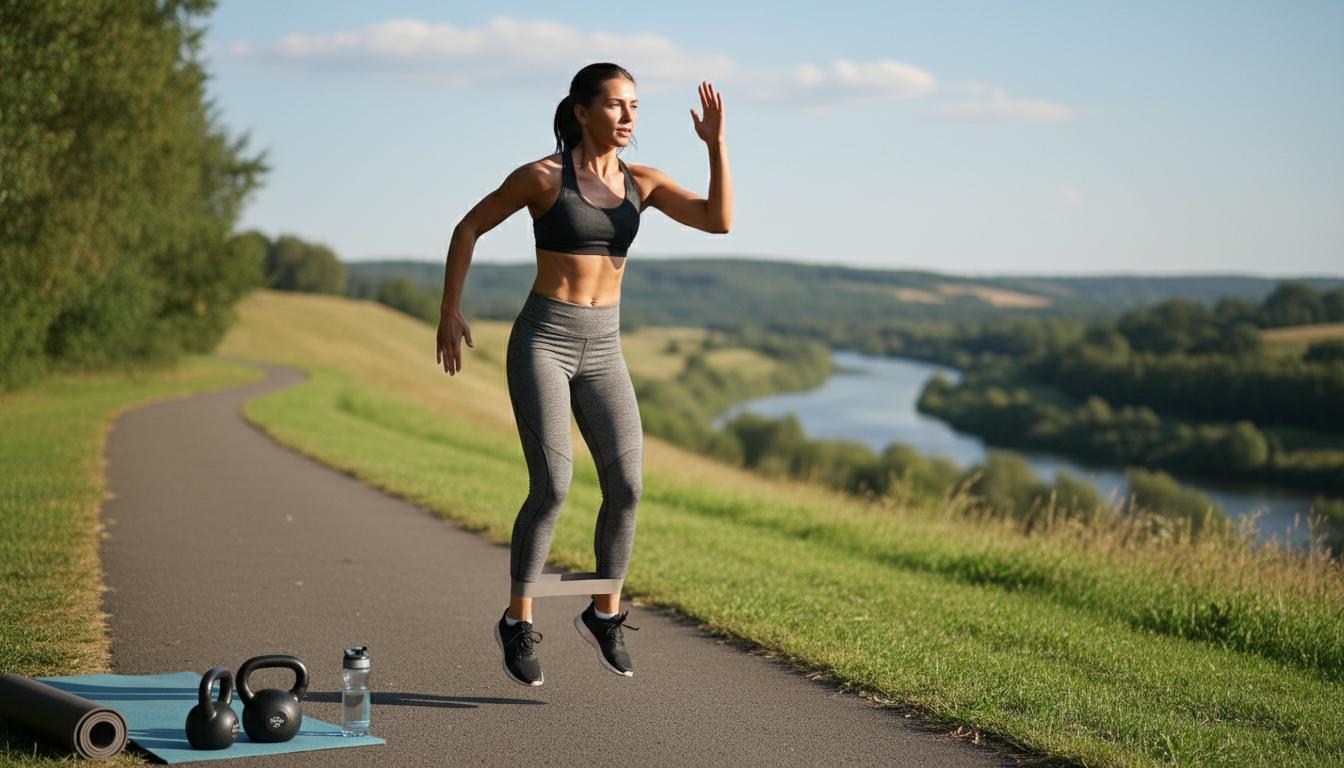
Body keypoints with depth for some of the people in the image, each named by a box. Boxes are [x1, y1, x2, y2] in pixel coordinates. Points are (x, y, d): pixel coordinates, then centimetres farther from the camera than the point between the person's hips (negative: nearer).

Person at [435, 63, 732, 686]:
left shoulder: (641, 182, 6)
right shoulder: (541, 176, -7)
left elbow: (719, 220, -6)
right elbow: (468, 228, 4)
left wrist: (716, 143, -16)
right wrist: (449, 313, 2)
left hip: (602, 350, 5)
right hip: (542, 341, -4)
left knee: (627, 486, -8)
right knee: (552, 488, -14)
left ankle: (604, 614, 13)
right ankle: (517, 622, 6)